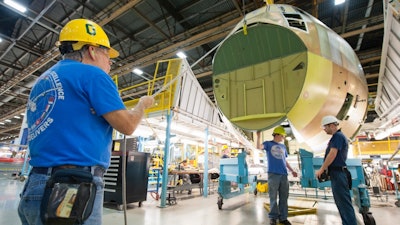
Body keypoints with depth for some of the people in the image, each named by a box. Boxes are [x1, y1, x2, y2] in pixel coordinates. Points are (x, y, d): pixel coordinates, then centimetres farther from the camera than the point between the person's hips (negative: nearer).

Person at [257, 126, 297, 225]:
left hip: (284, 174, 5)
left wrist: (292, 170, 16)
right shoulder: (268, 143, 3)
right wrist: (258, 136, -24)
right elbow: (259, 147, -17)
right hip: (273, 174, -5)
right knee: (273, 197, 1)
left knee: (284, 198, 8)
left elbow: (285, 161, 22)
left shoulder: (283, 146, 19)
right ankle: (273, 217, 12)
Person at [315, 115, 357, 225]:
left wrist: (321, 169, -15)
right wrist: (326, 169, 19)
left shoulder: (337, 136, -13)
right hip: (337, 172, 10)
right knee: (341, 201, 15)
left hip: (337, 173, -10)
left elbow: (332, 154, -21)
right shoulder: (338, 136, 18)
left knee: (344, 201, -5)